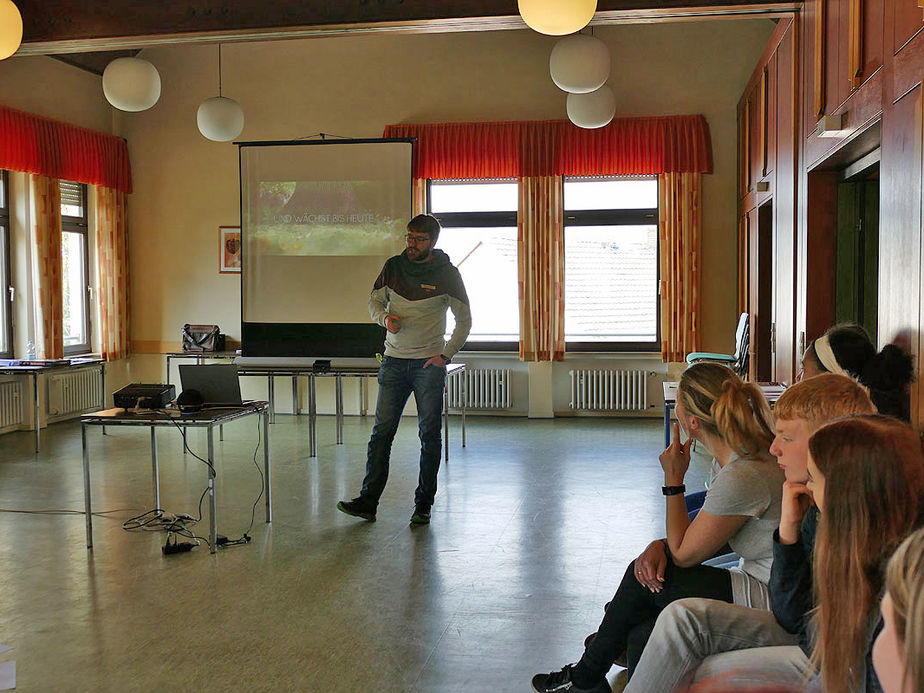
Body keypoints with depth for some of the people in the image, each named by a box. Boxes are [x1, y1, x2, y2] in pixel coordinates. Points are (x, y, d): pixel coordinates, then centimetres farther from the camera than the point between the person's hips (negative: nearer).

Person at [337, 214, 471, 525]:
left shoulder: (447, 274, -3)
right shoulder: (393, 266, 5)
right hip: (394, 361, 2)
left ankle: (423, 505, 11)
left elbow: (464, 319, 3)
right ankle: (368, 501, 4)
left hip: (429, 363, -2)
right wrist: (385, 318, -7)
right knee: (382, 432, 0)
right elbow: (375, 300, 16)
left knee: (429, 435, 2)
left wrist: (445, 355, -6)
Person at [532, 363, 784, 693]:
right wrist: (660, 545, -8)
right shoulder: (731, 457, 2)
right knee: (648, 568, 5)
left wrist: (673, 480, -11)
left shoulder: (742, 477, -28)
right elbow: (699, 538, 10)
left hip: (770, 599, -9)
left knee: (643, 578, -7)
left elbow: (684, 554, -15)